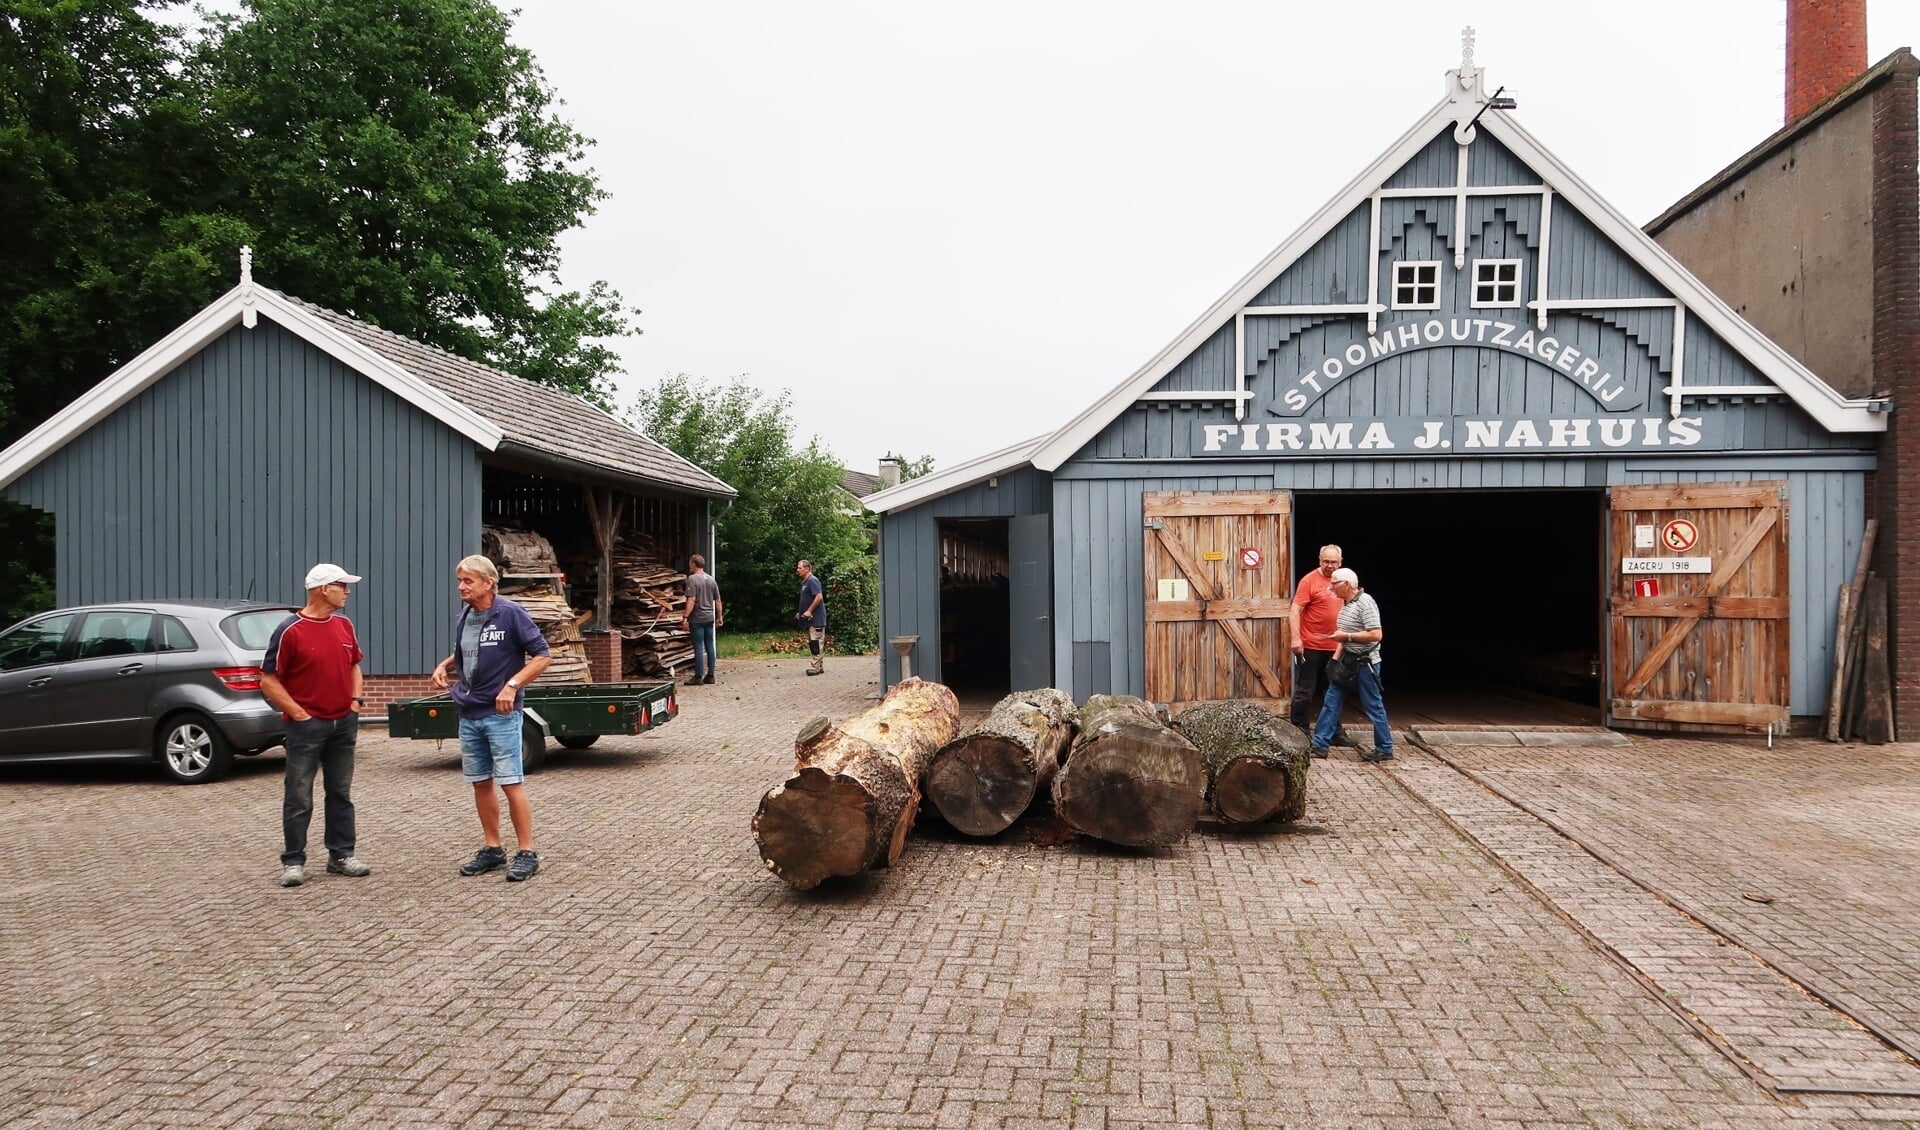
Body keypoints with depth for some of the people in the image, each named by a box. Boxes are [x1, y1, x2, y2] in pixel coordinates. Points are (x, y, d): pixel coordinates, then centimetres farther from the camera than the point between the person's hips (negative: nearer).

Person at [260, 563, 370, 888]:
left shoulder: (344, 625, 7)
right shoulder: (290, 630, -13)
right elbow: (268, 681, -11)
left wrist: (356, 698, 7)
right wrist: (298, 714, -13)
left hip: (343, 723, 6)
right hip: (308, 725, -6)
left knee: (341, 794, 12)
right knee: (299, 798, 1)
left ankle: (341, 855, 20)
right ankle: (293, 862, 10)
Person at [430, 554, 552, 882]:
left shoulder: (510, 614, -11)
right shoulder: (462, 619, 9)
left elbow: (542, 656, -12)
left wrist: (512, 685, -21)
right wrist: (444, 666, 4)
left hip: (500, 714, -7)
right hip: (468, 715, 7)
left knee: (512, 783, -5)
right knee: (480, 783, 12)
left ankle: (527, 853, 2)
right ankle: (492, 849, 23)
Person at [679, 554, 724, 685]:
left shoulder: (692, 579, -10)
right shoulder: (711, 579, 10)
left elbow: (691, 600, -18)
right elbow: (718, 601, 11)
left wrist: (685, 617, -19)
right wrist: (719, 617, 19)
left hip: (697, 619, -6)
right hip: (709, 618, 6)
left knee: (698, 648, -3)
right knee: (709, 647, 9)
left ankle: (698, 677, -1)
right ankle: (710, 675, 12)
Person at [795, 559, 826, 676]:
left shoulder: (812, 580, -13)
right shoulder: (805, 582, 17)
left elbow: (819, 597, -22)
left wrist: (809, 611, -20)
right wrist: (801, 612, 17)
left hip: (816, 618, -10)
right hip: (811, 619, 10)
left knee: (816, 642, -9)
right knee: (812, 643, 11)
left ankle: (817, 667, -7)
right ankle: (819, 666, 17)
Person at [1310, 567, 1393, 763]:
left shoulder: (1365, 602, -17)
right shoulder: (1346, 603, 10)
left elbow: (1376, 635, -23)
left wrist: (1347, 636, -19)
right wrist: (1336, 657, 9)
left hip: (1365, 663, -9)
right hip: (1347, 661, 9)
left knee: (1373, 706, 1)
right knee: (1331, 702, 7)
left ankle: (1385, 749, 13)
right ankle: (1319, 745, 9)